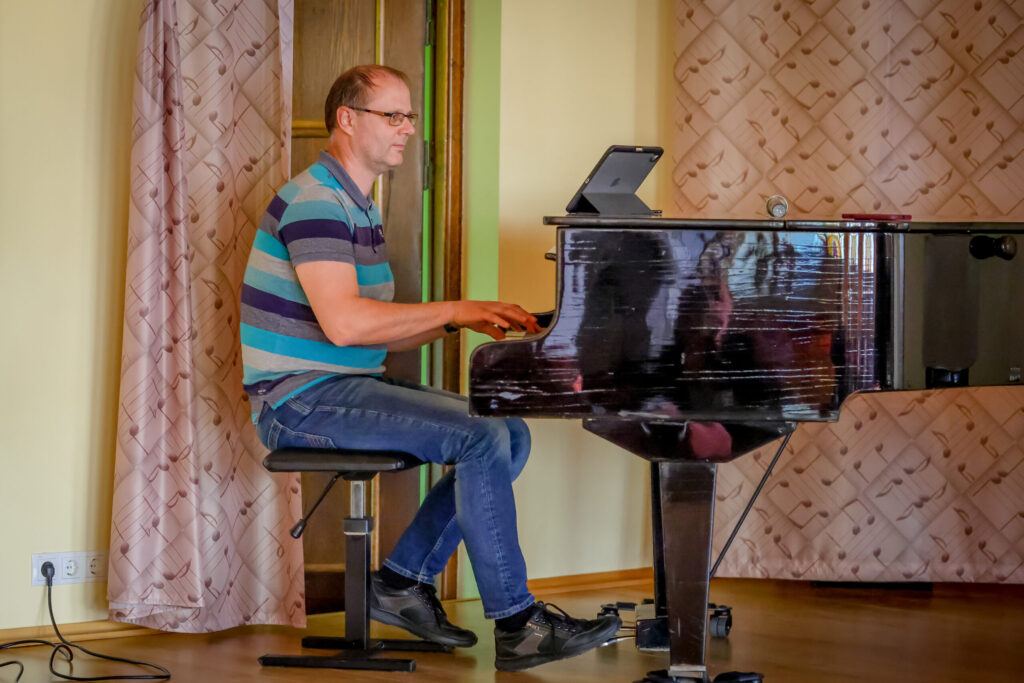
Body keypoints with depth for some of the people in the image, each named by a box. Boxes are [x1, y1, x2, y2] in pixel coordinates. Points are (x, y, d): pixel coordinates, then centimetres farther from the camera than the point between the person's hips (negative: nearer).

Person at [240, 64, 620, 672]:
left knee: (512, 434, 1)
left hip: (352, 383, 10)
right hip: (301, 399, -10)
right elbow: (344, 323, -27)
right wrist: (454, 310, -19)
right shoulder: (315, 201, -15)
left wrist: (463, 321, 1)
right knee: (482, 439, -22)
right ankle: (515, 623, -14)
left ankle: (404, 580, 3)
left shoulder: (359, 207, 17)